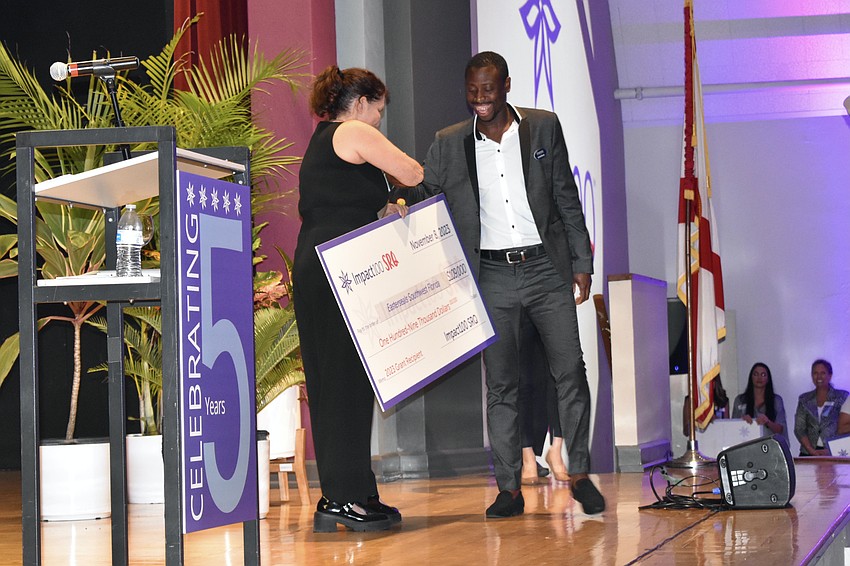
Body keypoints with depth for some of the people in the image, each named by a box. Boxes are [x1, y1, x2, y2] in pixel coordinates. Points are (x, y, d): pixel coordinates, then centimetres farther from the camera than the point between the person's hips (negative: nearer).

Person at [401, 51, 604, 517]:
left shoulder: (543, 127, 4)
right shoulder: (448, 144, 3)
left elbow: (567, 198, 7)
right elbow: (421, 197, 10)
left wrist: (582, 263, 4)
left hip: (547, 268, 0)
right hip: (492, 277, 0)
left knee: (570, 370, -4)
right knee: (500, 384, 3)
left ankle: (580, 474, 9)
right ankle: (509, 488, 9)